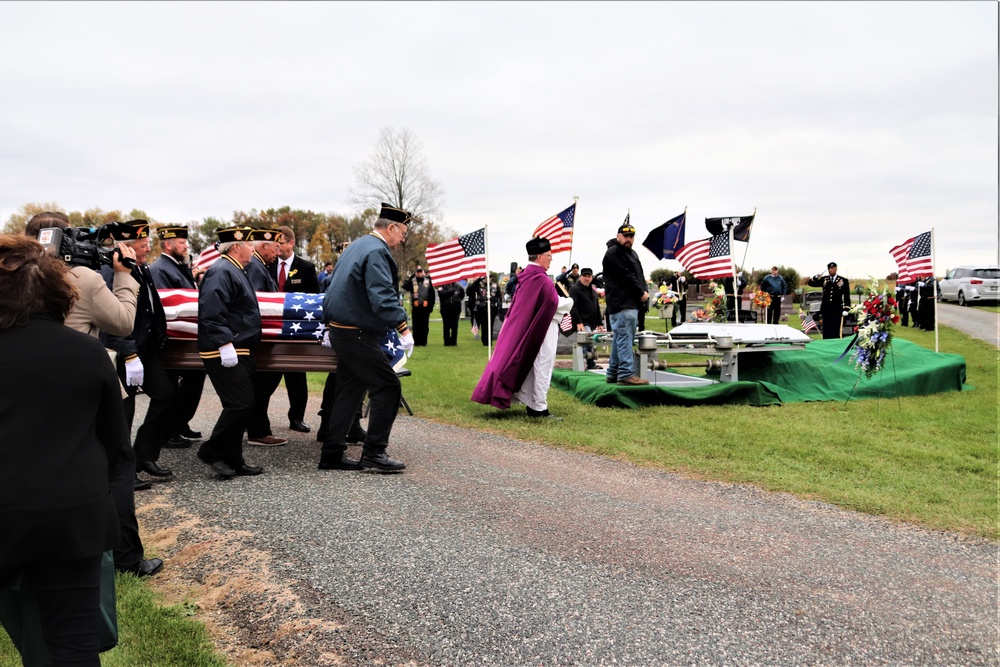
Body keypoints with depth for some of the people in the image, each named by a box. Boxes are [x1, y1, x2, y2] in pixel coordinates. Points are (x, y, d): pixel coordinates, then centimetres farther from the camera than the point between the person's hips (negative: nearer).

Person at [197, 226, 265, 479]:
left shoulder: (234, 271, 20)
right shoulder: (221, 271, -14)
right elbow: (212, 312, -24)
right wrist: (225, 344, -28)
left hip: (240, 351, 11)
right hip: (225, 353, -11)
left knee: (240, 406, 12)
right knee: (241, 404, -12)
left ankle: (233, 460, 18)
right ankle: (211, 451, 1)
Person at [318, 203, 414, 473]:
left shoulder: (357, 246, 17)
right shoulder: (377, 251, -15)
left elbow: (339, 286, 24)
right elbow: (382, 296, -27)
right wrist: (402, 328, -31)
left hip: (340, 329, 10)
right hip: (356, 334, -10)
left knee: (350, 390, 13)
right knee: (388, 387, -6)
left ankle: (332, 454, 17)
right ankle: (374, 451, -2)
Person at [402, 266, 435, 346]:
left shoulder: (428, 281, 7)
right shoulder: (412, 281, 5)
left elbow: (432, 295, 9)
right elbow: (405, 287, -13)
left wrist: (431, 306, 5)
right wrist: (411, 277, -14)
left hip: (425, 307, 1)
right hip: (416, 307, -1)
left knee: (425, 326, 5)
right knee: (416, 325, 4)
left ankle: (423, 341, 12)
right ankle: (416, 341, 10)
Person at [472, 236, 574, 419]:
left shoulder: (525, 275, 8)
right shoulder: (541, 279, -20)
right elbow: (554, 303, -21)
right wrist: (570, 302, -1)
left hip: (524, 327, 9)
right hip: (543, 329, -9)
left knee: (529, 366, 14)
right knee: (542, 368, -2)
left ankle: (531, 404, 21)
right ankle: (539, 408, 2)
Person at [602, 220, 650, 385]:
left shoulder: (632, 253, 23)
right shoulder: (613, 253, -8)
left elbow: (639, 275, 21)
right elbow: (626, 277, -14)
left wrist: (644, 292, 5)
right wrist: (641, 293, -9)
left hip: (631, 302, 10)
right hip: (622, 304, -10)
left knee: (619, 339, 12)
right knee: (625, 338, -13)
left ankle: (613, 373, 17)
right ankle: (626, 374, -15)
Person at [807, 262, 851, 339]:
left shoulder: (843, 281, 4)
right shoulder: (824, 279, 10)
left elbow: (847, 296, 4)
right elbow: (811, 283, 9)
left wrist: (846, 309, -3)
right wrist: (816, 277, -11)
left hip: (837, 310, -3)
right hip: (826, 310, 3)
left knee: (837, 333, -2)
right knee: (826, 333, 5)